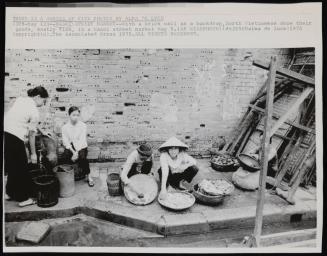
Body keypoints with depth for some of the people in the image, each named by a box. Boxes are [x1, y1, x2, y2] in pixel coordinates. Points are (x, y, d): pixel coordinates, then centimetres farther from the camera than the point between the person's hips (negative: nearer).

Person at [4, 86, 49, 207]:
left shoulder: (20, 99, 11)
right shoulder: (35, 112, -9)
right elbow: (31, 135, -5)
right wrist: (33, 153, 5)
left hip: (5, 132, 8)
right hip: (14, 138, -8)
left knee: (11, 165, 21)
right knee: (21, 168, 5)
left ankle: (10, 193, 36)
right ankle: (23, 198, 17)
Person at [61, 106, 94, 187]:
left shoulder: (83, 125, -4)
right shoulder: (64, 127, 1)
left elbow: (82, 141, -11)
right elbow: (66, 142, -6)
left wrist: (76, 153, -24)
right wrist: (73, 152, -21)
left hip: (81, 147, -1)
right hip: (70, 147, 1)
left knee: (82, 157, -32)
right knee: (64, 157, -29)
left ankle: (88, 176, -12)